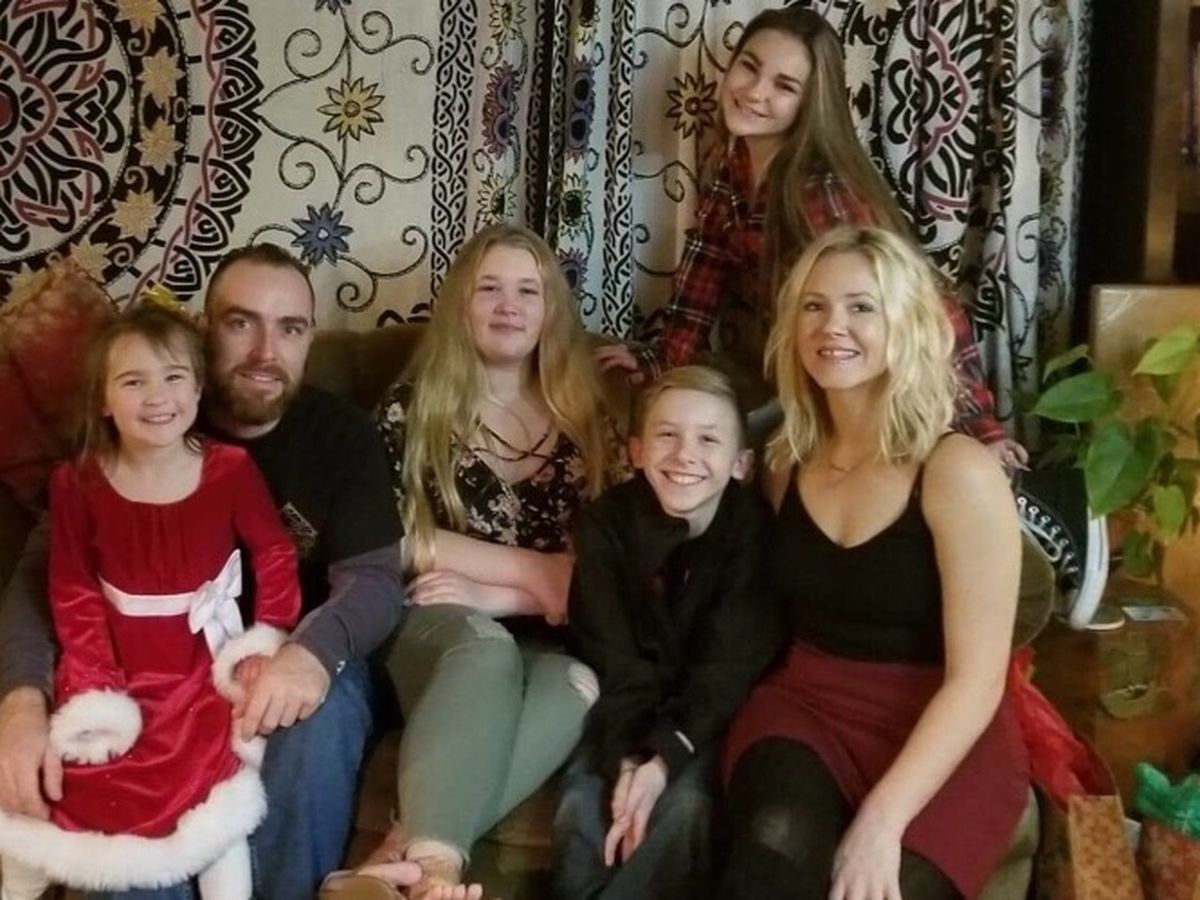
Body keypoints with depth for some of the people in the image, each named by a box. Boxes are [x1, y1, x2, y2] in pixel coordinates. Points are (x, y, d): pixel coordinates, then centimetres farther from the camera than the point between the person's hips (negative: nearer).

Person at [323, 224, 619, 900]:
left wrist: (496, 594, -10)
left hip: (542, 645, 2)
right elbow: (399, 541, -3)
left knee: (583, 684, -34)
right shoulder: (412, 406, 8)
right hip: (434, 629, -2)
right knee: (485, 650, -37)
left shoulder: (584, 416, 14)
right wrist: (543, 574, -6)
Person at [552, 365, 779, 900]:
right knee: (581, 804, -21)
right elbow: (610, 657, -11)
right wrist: (625, 757, -25)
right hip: (626, 714, 2)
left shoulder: (754, 529, -14)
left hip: (709, 719, -2)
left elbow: (728, 665, -18)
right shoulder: (605, 523, -8)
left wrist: (665, 758, -29)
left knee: (684, 807, -26)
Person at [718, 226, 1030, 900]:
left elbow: (975, 680, -14)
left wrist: (883, 817, -22)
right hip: (804, 703, 3)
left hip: (945, 740, -3)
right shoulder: (787, 460, 6)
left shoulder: (959, 473, -10)